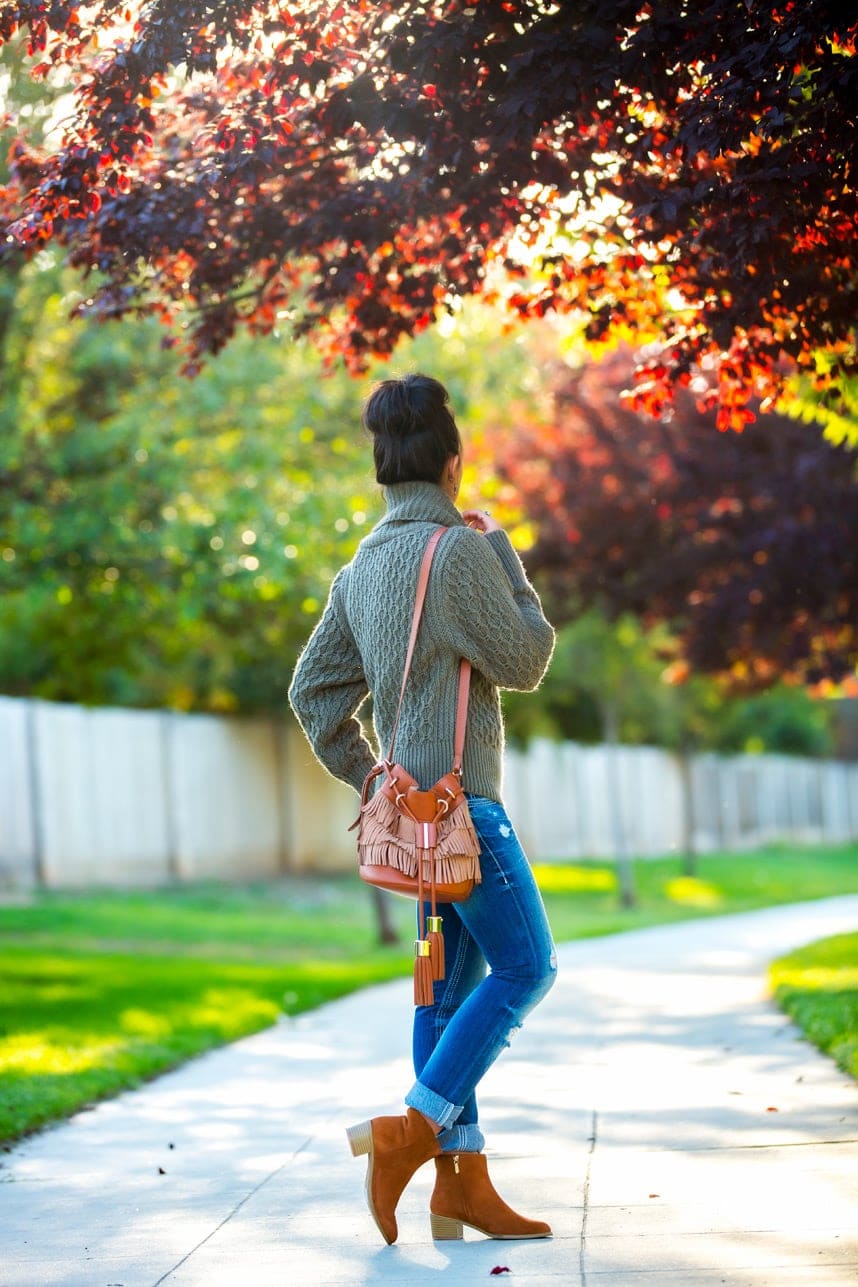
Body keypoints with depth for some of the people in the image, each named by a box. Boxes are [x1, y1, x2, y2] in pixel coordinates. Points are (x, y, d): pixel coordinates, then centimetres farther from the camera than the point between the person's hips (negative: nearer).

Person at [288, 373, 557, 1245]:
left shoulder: (363, 565, 12)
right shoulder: (458, 551, -13)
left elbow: (313, 689, 14)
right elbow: (525, 661, -7)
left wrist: (366, 777, 19)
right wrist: (503, 555, 2)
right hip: (459, 797, -9)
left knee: (452, 982, 9)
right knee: (524, 966, -5)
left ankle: (461, 1180, 10)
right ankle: (410, 1128, -11)